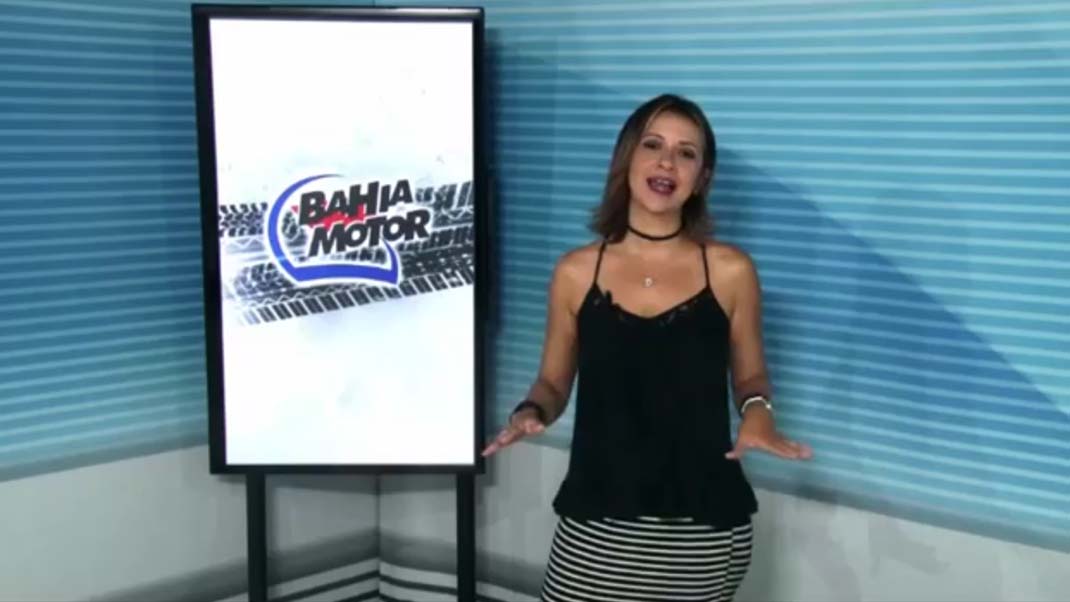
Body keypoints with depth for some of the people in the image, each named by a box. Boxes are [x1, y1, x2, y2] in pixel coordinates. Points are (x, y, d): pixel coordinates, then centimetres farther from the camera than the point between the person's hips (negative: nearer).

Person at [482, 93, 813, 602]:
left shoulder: (730, 271, -2)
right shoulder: (575, 272, 0)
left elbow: (749, 375, 10)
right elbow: (553, 382, 10)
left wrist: (756, 412, -11)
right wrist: (530, 412, -11)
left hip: (703, 527, 0)